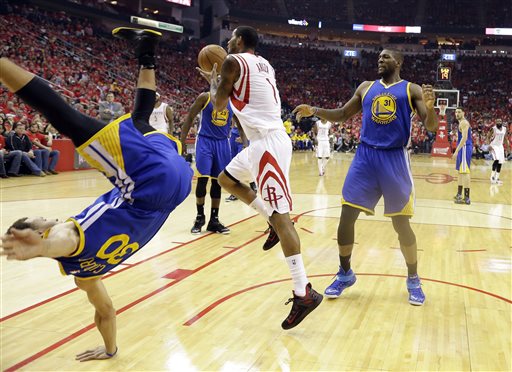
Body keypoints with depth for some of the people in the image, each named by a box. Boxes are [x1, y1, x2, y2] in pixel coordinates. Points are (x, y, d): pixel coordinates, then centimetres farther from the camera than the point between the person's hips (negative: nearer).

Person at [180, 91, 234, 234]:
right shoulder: (205, 97, -6)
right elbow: (190, 116, -2)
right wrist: (182, 140, -8)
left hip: (222, 143, 3)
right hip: (205, 141, -3)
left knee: (218, 182, 5)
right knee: (202, 179, -8)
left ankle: (214, 220, 13)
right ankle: (200, 217, 9)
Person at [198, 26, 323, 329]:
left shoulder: (234, 61, -5)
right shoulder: (264, 65, 19)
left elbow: (219, 105, -2)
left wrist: (213, 81, 17)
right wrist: (222, 81, 31)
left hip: (268, 142, -10)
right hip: (266, 140, 10)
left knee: (280, 213, -12)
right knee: (227, 179, 25)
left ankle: (305, 293, -11)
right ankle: (273, 222, 20)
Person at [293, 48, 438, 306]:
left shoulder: (412, 90, 4)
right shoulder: (366, 87, 15)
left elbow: (431, 126, -3)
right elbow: (342, 115, 20)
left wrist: (430, 107, -25)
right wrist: (314, 111, 3)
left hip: (394, 159, -3)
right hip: (365, 156, 3)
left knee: (401, 224, 1)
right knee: (346, 216, -1)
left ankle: (413, 280, 21)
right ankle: (345, 274, 17)